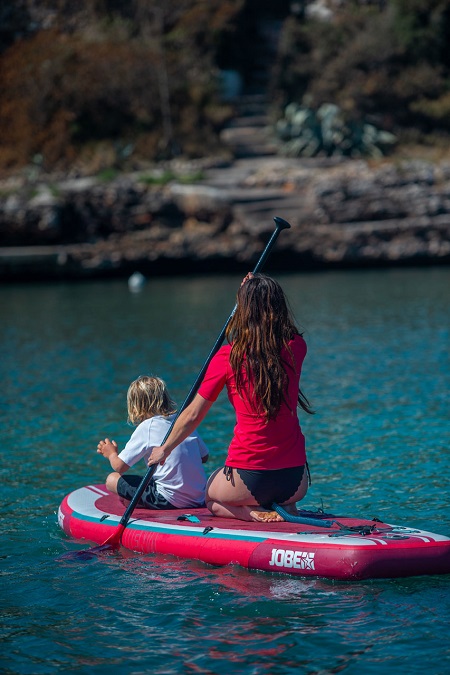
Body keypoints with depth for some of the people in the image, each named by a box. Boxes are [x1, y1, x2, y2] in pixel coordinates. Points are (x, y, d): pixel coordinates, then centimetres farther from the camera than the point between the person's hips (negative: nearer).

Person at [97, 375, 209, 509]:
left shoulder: (146, 428, -7)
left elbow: (120, 467, -5)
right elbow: (204, 457, 17)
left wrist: (111, 454, 18)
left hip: (170, 500, -6)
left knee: (112, 480, 2)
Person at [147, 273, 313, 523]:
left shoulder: (228, 356, -9)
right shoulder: (295, 348, -3)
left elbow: (193, 415, 0)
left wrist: (164, 449, 15)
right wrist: (263, 295, 28)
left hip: (249, 477, -3)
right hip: (296, 480, 3)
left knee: (210, 497, 31)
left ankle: (251, 513, 0)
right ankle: (286, 509, 5)